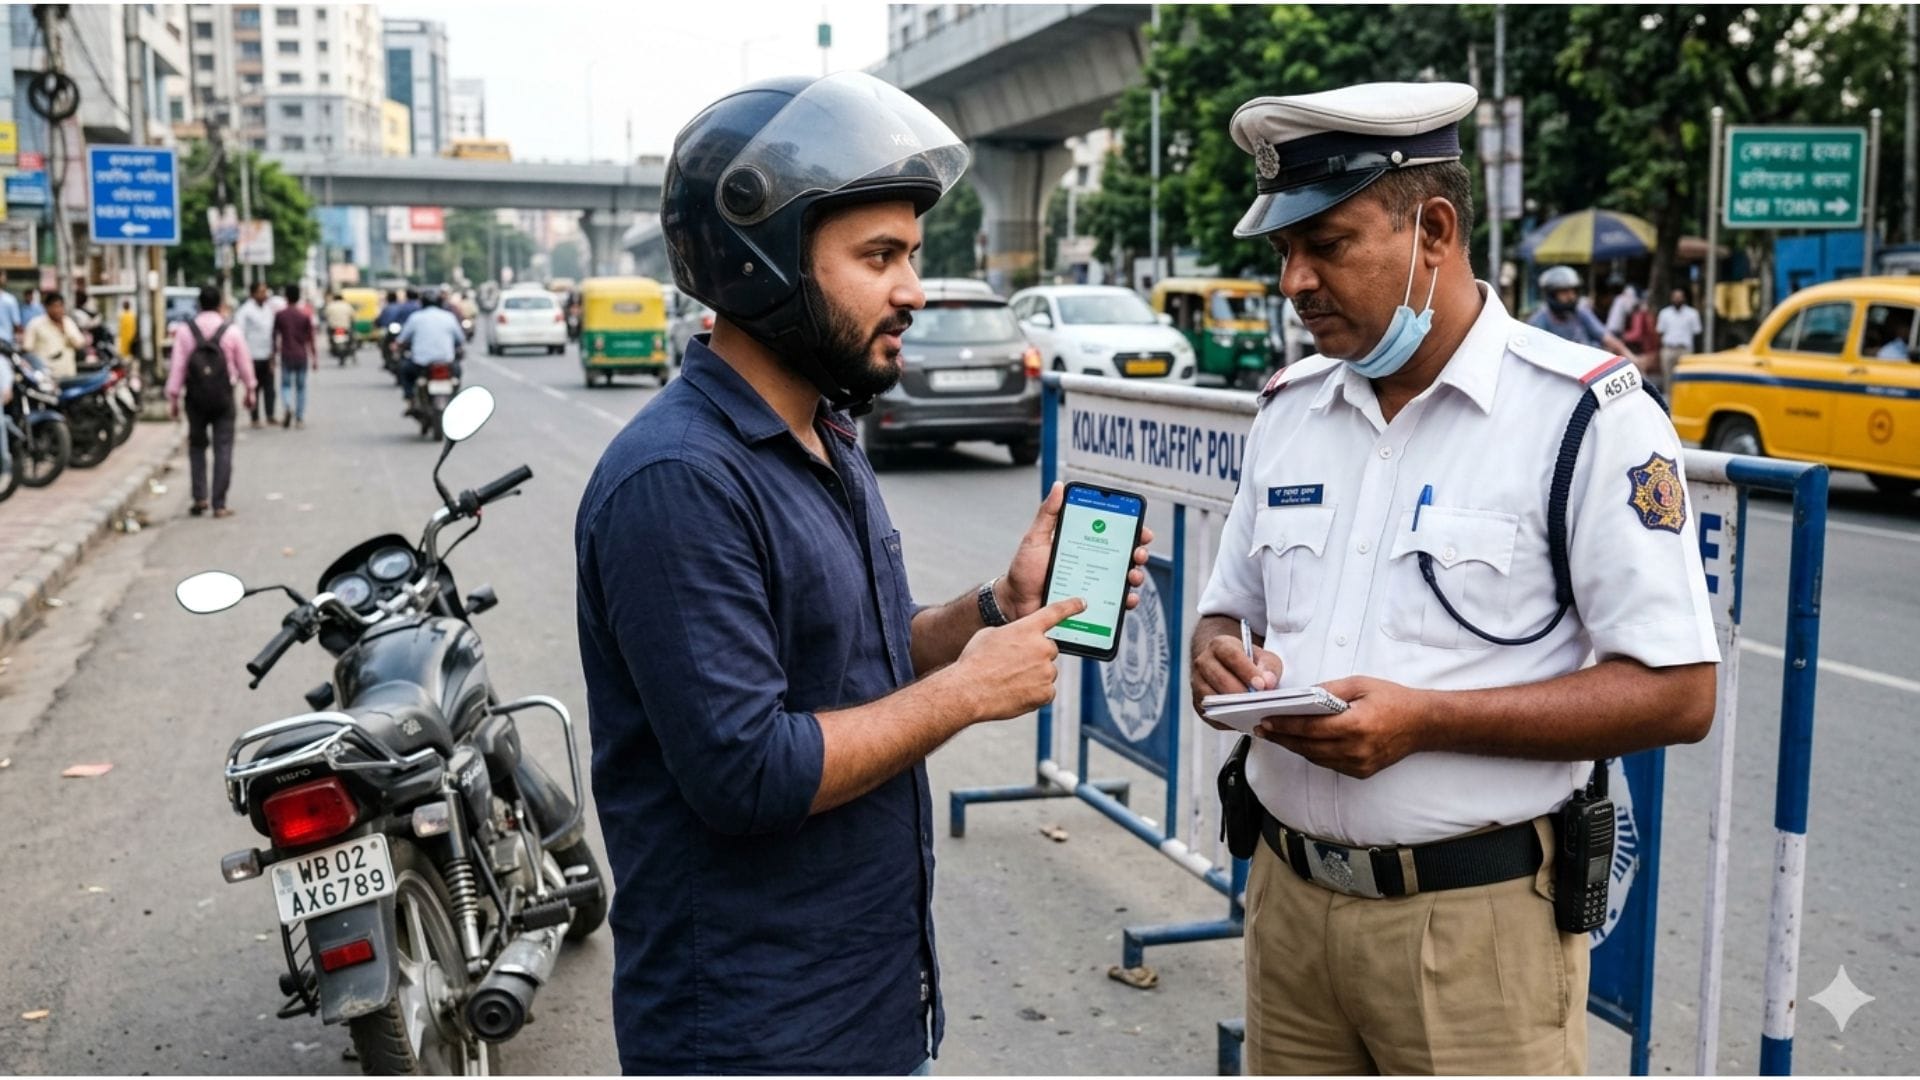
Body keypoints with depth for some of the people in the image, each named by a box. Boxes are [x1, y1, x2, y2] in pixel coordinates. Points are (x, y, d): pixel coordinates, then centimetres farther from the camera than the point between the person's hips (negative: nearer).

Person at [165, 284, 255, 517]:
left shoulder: (184, 330, -3)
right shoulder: (230, 331, -6)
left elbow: (177, 365, -3)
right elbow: (244, 363, 4)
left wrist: (173, 397, 3)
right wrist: (250, 389, 20)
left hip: (196, 396, 1)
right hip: (223, 397, -1)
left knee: (197, 445, 16)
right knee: (223, 449, 2)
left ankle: (200, 497, 8)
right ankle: (219, 504, 0)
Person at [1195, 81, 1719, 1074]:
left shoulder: (1586, 414, -10)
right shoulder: (1287, 409, 9)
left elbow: (1677, 693, -13)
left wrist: (1426, 720, -22)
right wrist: (1220, 660, -7)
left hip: (1474, 922, -5)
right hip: (1287, 895, 6)